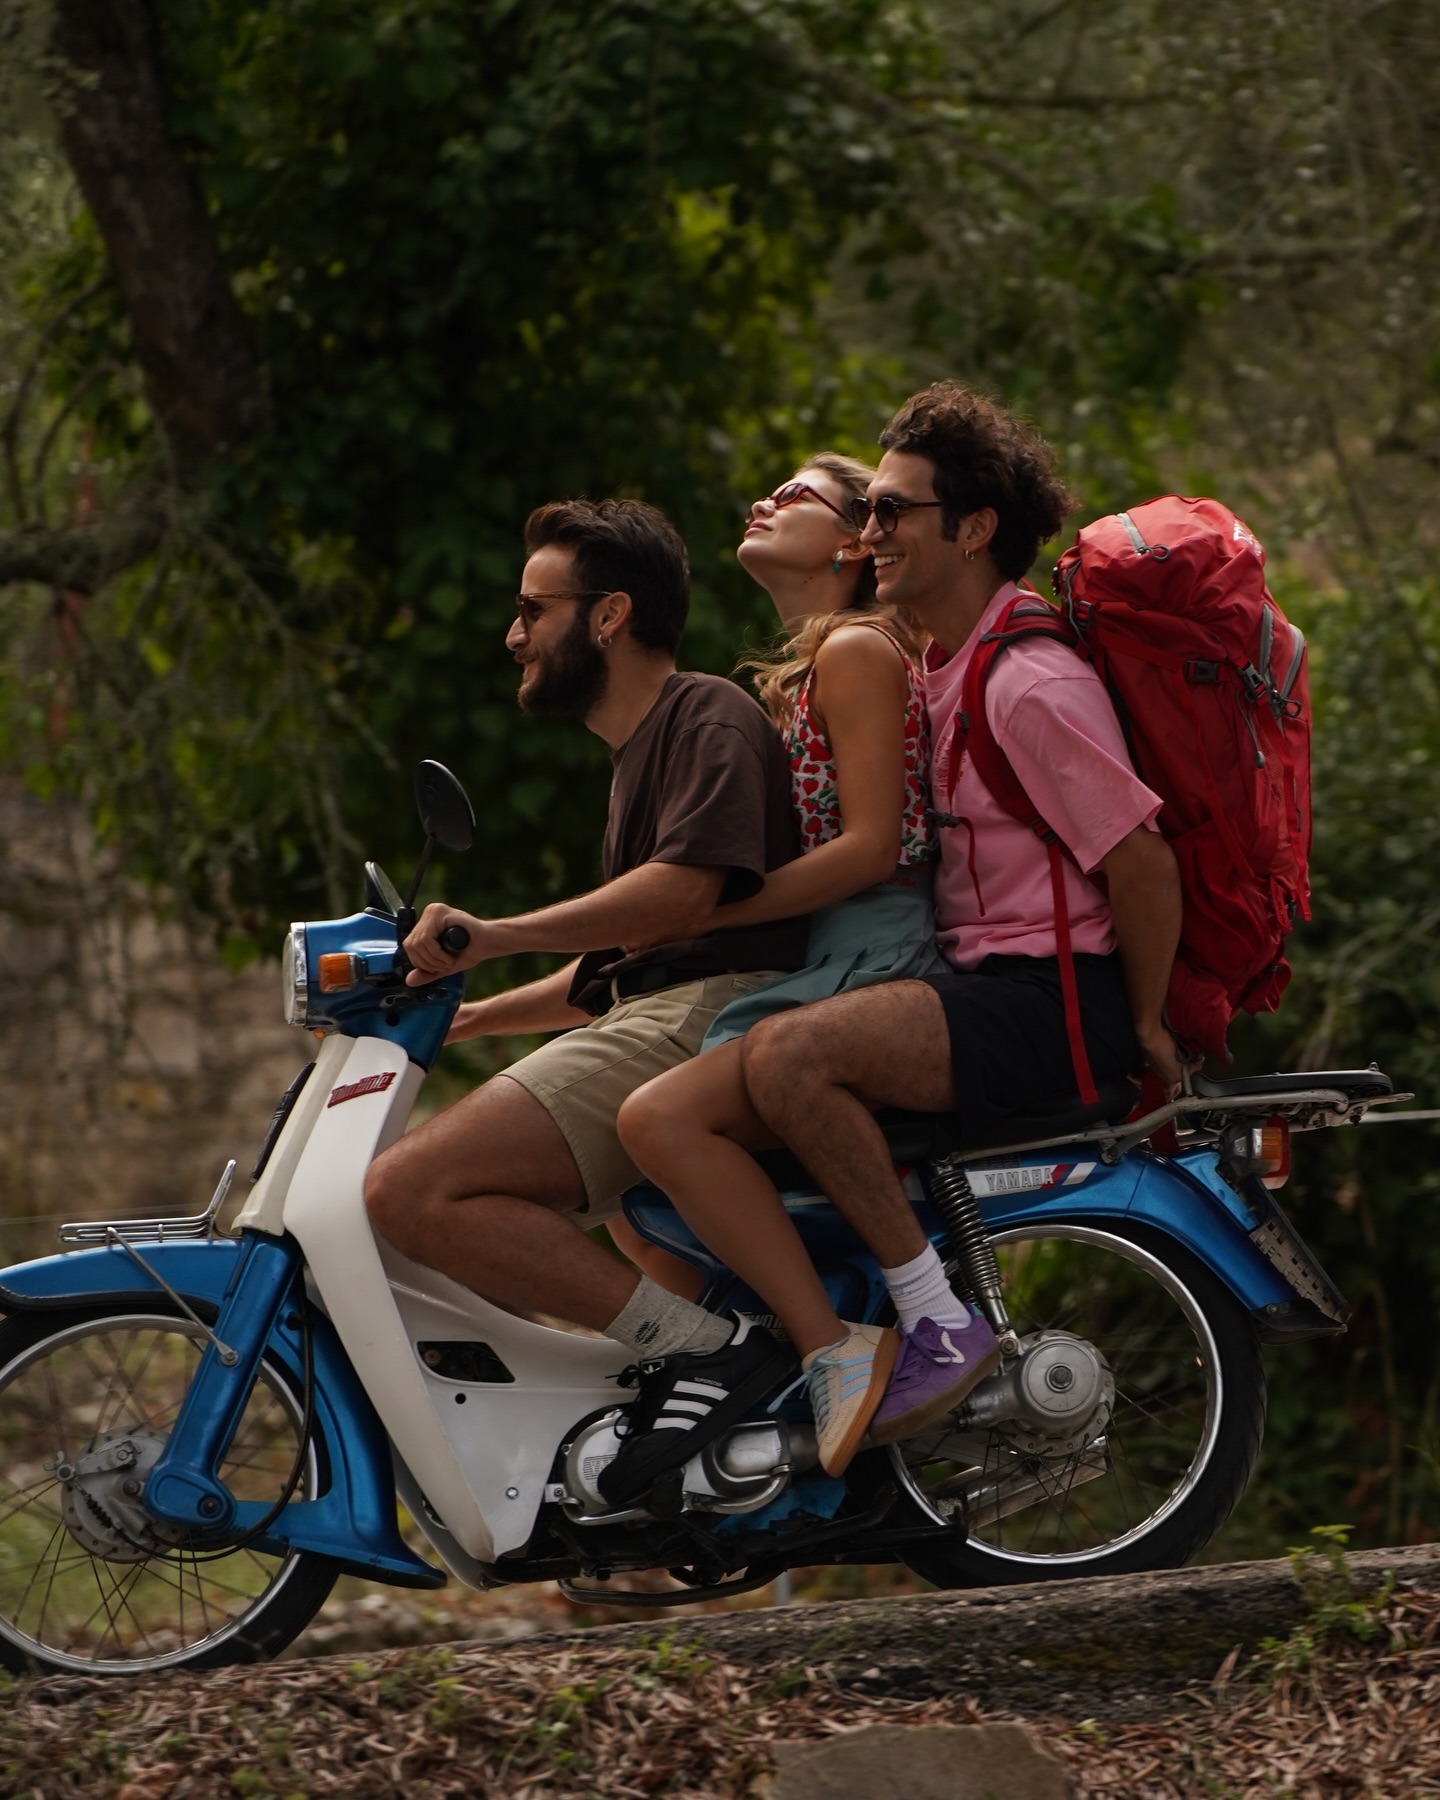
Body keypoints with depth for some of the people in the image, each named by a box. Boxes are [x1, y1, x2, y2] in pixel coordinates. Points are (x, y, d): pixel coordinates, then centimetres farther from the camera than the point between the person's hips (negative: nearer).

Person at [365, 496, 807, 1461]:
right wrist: (466, 1015, 29)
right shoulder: (638, 754, 30)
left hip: (711, 1017, -11)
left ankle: (711, 1348, -27)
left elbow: (685, 891, -21)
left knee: (413, 1191, -23)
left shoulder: (710, 716, -3)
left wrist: (496, 936, -26)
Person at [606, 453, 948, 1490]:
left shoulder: (859, 649, -5)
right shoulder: (803, 673, 25)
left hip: (878, 966, -10)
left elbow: (870, 845, -15)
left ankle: (836, 1349, -32)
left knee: (662, 1119, -29)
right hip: (822, 967, 11)